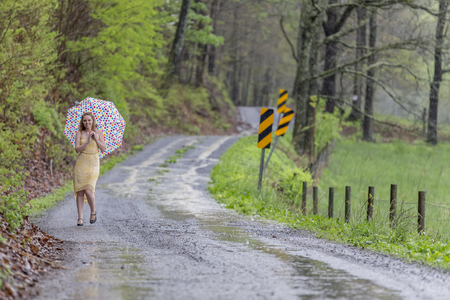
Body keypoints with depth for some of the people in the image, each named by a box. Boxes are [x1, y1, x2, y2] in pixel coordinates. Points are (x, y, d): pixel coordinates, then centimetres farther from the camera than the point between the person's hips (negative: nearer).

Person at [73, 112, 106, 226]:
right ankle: (80, 218, 2)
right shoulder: (79, 133, 7)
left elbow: (103, 149, 2)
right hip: (81, 162, 1)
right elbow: (77, 149, -5)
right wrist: (87, 141, -15)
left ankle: (93, 212, 11)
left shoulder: (98, 132, 8)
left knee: (88, 190, -15)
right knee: (80, 191, -4)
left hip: (93, 163, -1)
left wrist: (96, 138, -9)